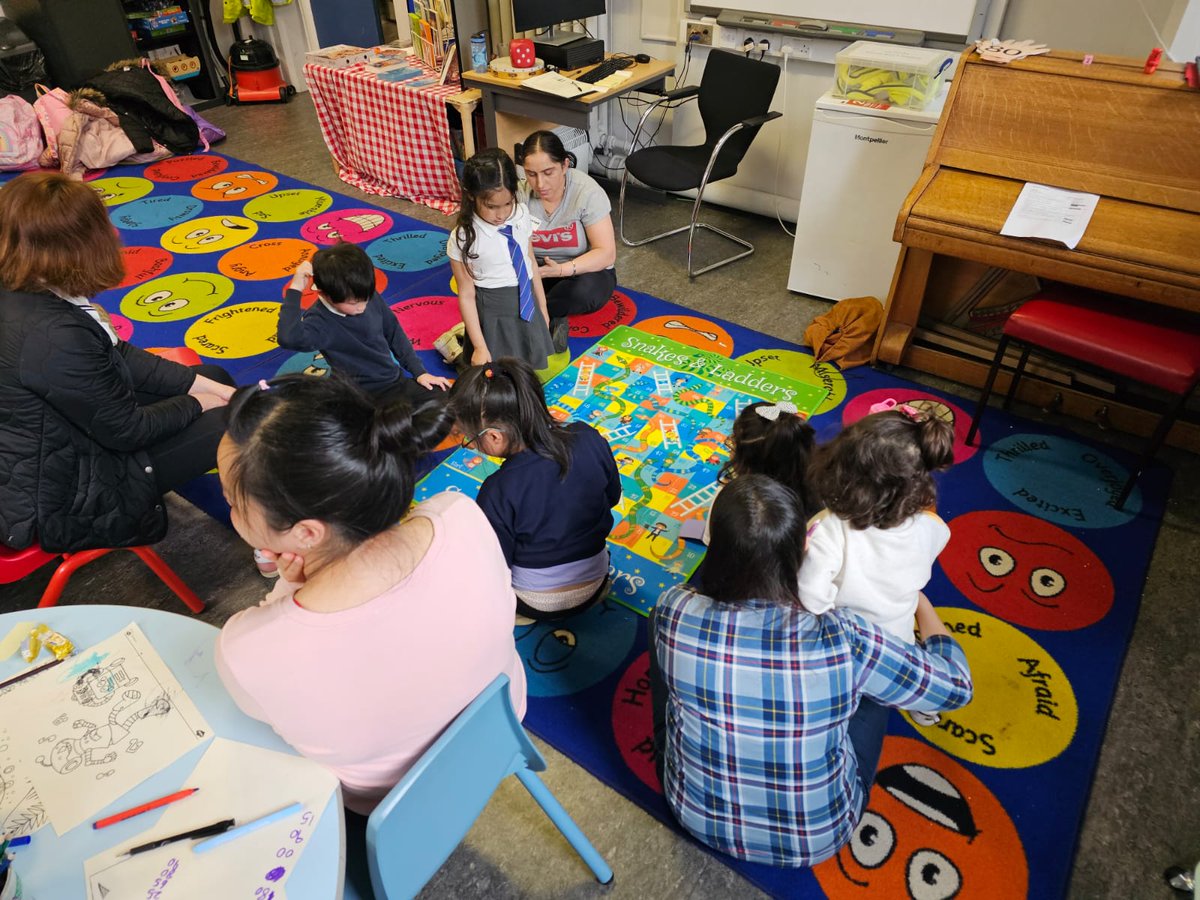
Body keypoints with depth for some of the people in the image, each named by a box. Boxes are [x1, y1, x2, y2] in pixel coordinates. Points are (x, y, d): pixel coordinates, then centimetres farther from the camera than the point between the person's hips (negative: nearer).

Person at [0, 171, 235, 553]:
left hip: (52, 441, 10)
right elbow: (127, 429, -25)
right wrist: (196, 403, -7)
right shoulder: (55, 336, -37)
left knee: (216, 377, 11)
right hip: (61, 498, -10)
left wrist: (204, 386, -2)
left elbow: (120, 356, 2)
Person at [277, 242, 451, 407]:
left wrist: (419, 371, 10)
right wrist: (294, 290, -38)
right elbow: (289, 338, -42)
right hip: (368, 397, -6)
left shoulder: (371, 297, -5)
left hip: (399, 381, 6)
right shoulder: (320, 320, -20)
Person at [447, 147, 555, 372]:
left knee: (542, 368, 17)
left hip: (526, 302, 5)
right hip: (493, 313, -5)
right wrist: (480, 347, -13)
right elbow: (466, 295, -14)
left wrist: (542, 308, 13)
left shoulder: (521, 215, -7)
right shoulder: (464, 238, -20)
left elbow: (530, 261, 6)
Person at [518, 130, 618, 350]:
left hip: (582, 272, -2)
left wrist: (560, 269, -37)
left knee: (585, 290, -38)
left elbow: (606, 254, -23)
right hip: (535, 271, 2)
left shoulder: (587, 191, -20)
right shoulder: (518, 192, -12)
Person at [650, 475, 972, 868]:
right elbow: (957, 686, -13)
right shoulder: (845, 640, -33)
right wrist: (920, 603, 4)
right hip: (817, 836, 0)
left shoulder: (673, 613, -29)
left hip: (697, 816, 1)